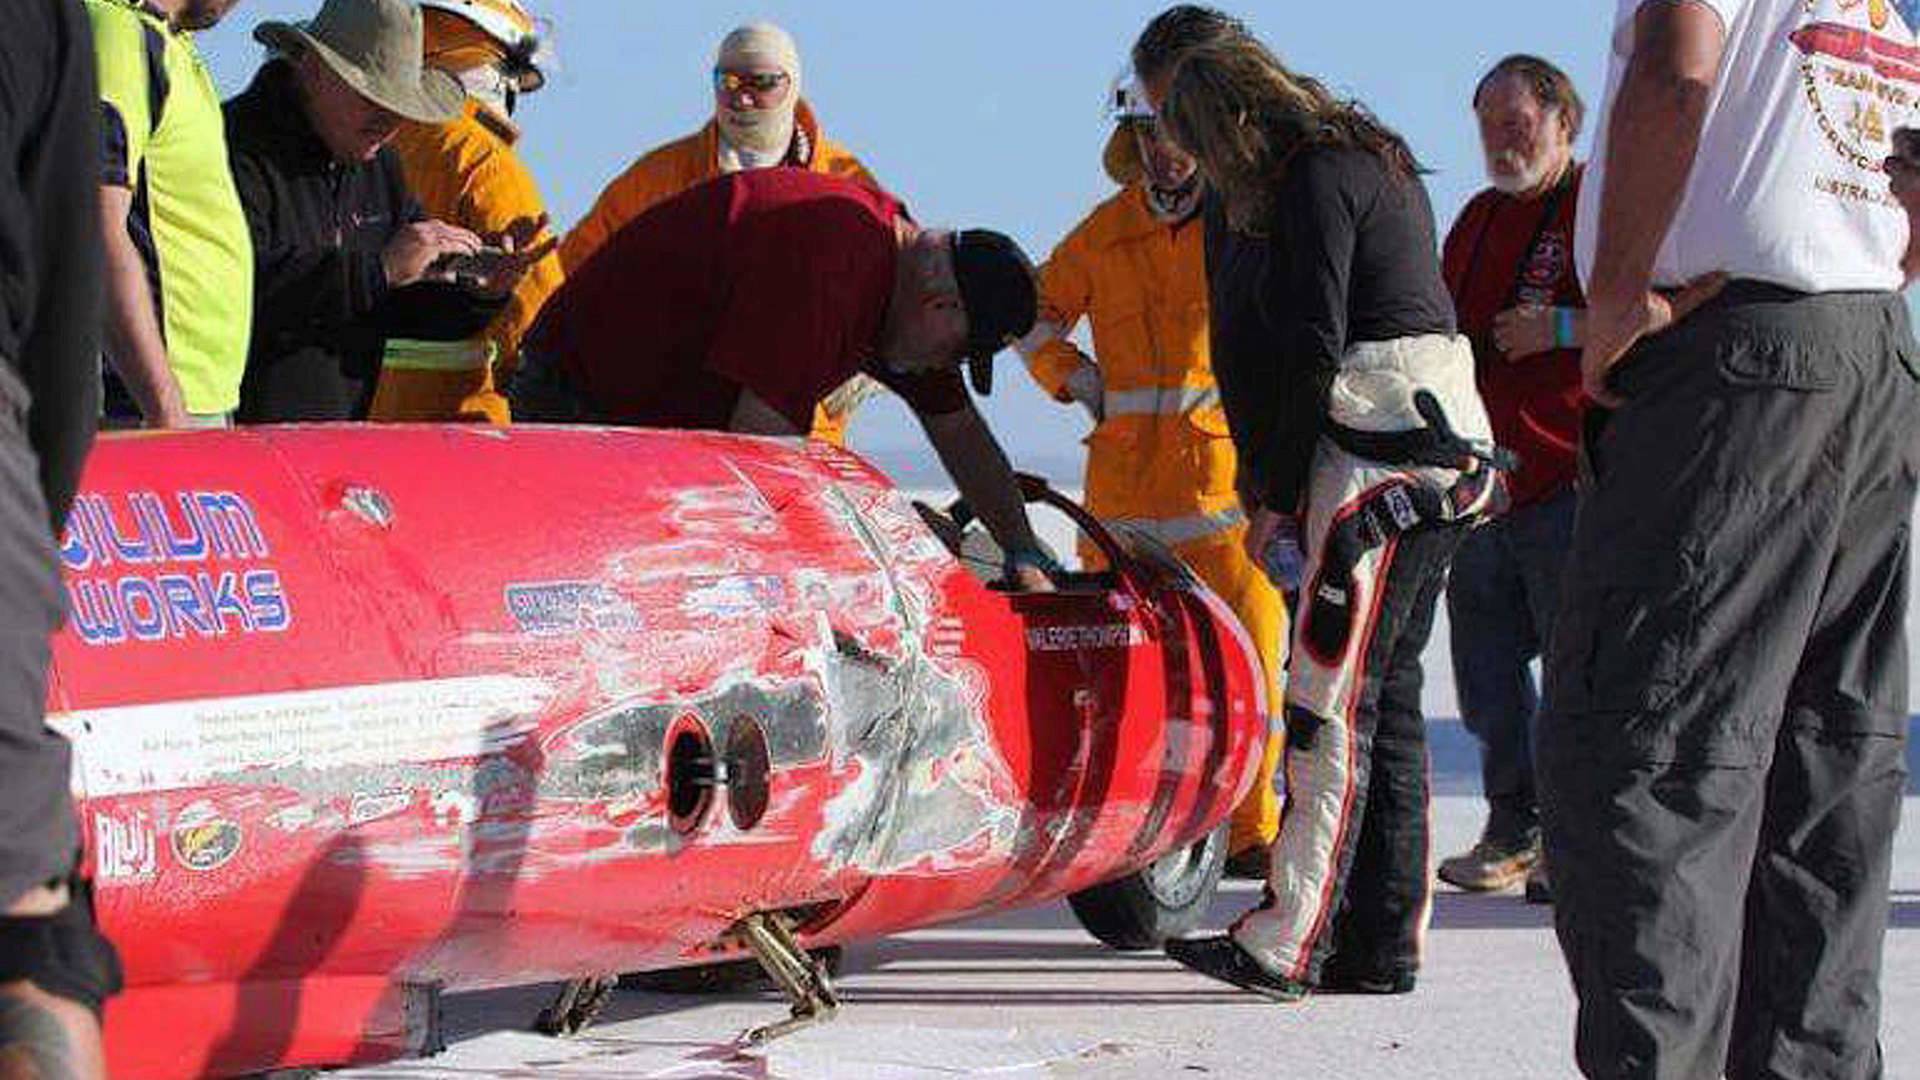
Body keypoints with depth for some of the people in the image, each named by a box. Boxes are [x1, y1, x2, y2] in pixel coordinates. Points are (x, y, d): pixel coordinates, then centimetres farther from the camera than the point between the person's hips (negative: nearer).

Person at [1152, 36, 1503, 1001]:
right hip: (1447, 441, 10)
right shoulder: (1373, 159, 21)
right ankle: (1385, 940, 10)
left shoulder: (1316, 178, -9)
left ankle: (1287, 946, -10)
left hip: (1383, 448, -10)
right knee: (1387, 692, 9)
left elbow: (1315, 350, -15)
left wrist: (1276, 493, -9)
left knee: (1331, 696, -9)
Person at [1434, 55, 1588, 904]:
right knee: (1486, 668, 8)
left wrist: (1560, 329, -18)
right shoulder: (1476, 220, 21)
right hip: (1482, 477, 8)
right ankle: (1514, 832, 16)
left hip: (1571, 477, -8)